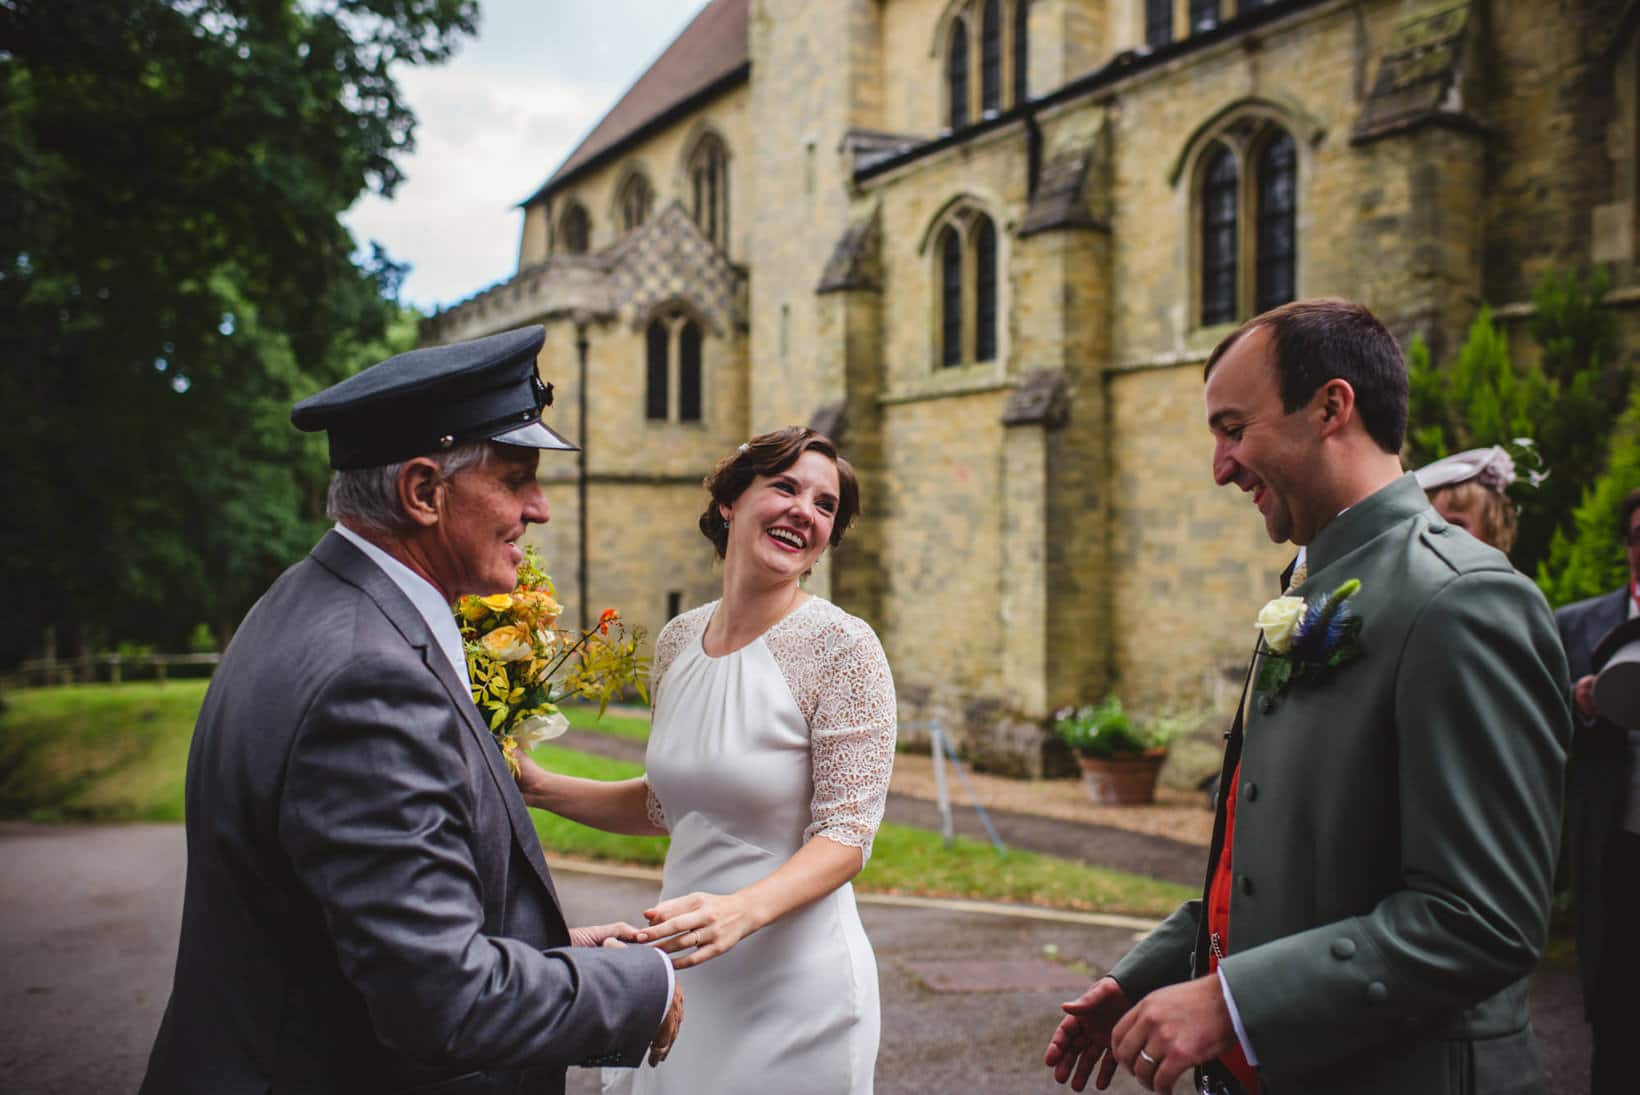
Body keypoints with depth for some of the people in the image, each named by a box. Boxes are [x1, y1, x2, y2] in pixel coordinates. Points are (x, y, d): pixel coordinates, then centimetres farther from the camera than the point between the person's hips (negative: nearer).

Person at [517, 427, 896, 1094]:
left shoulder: (842, 647, -15)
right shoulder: (678, 640, 3)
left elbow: (846, 834, -17)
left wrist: (739, 911, -32)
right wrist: (539, 788, 3)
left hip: (792, 981, -5)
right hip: (684, 974, 6)